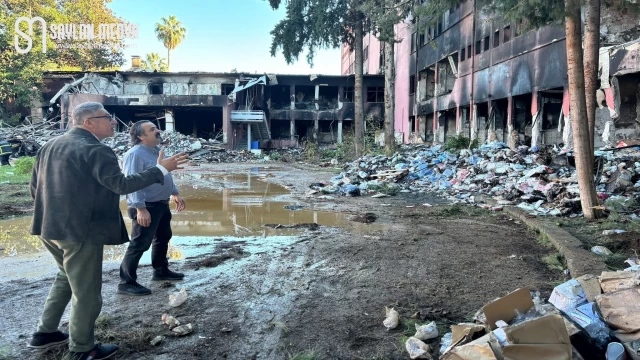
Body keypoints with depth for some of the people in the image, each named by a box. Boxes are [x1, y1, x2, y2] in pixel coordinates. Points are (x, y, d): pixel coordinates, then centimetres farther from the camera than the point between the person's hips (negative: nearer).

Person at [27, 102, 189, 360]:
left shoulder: (50, 145, 10)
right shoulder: (94, 150, -18)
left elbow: (35, 186, 14)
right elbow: (121, 184, -24)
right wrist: (161, 169, -20)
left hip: (51, 227, 9)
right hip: (80, 230, -9)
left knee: (67, 276, 29)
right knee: (86, 290, 6)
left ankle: (45, 333, 36)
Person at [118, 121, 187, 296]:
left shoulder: (157, 151, 11)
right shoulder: (135, 154, -19)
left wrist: (175, 193, 22)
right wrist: (140, 208, -29)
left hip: (162, 204, 10)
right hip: (146, 206, -10)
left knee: (163, 238, 21)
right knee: (139, 244, -5)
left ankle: (161, 271, 37)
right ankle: (126, 283, 3)